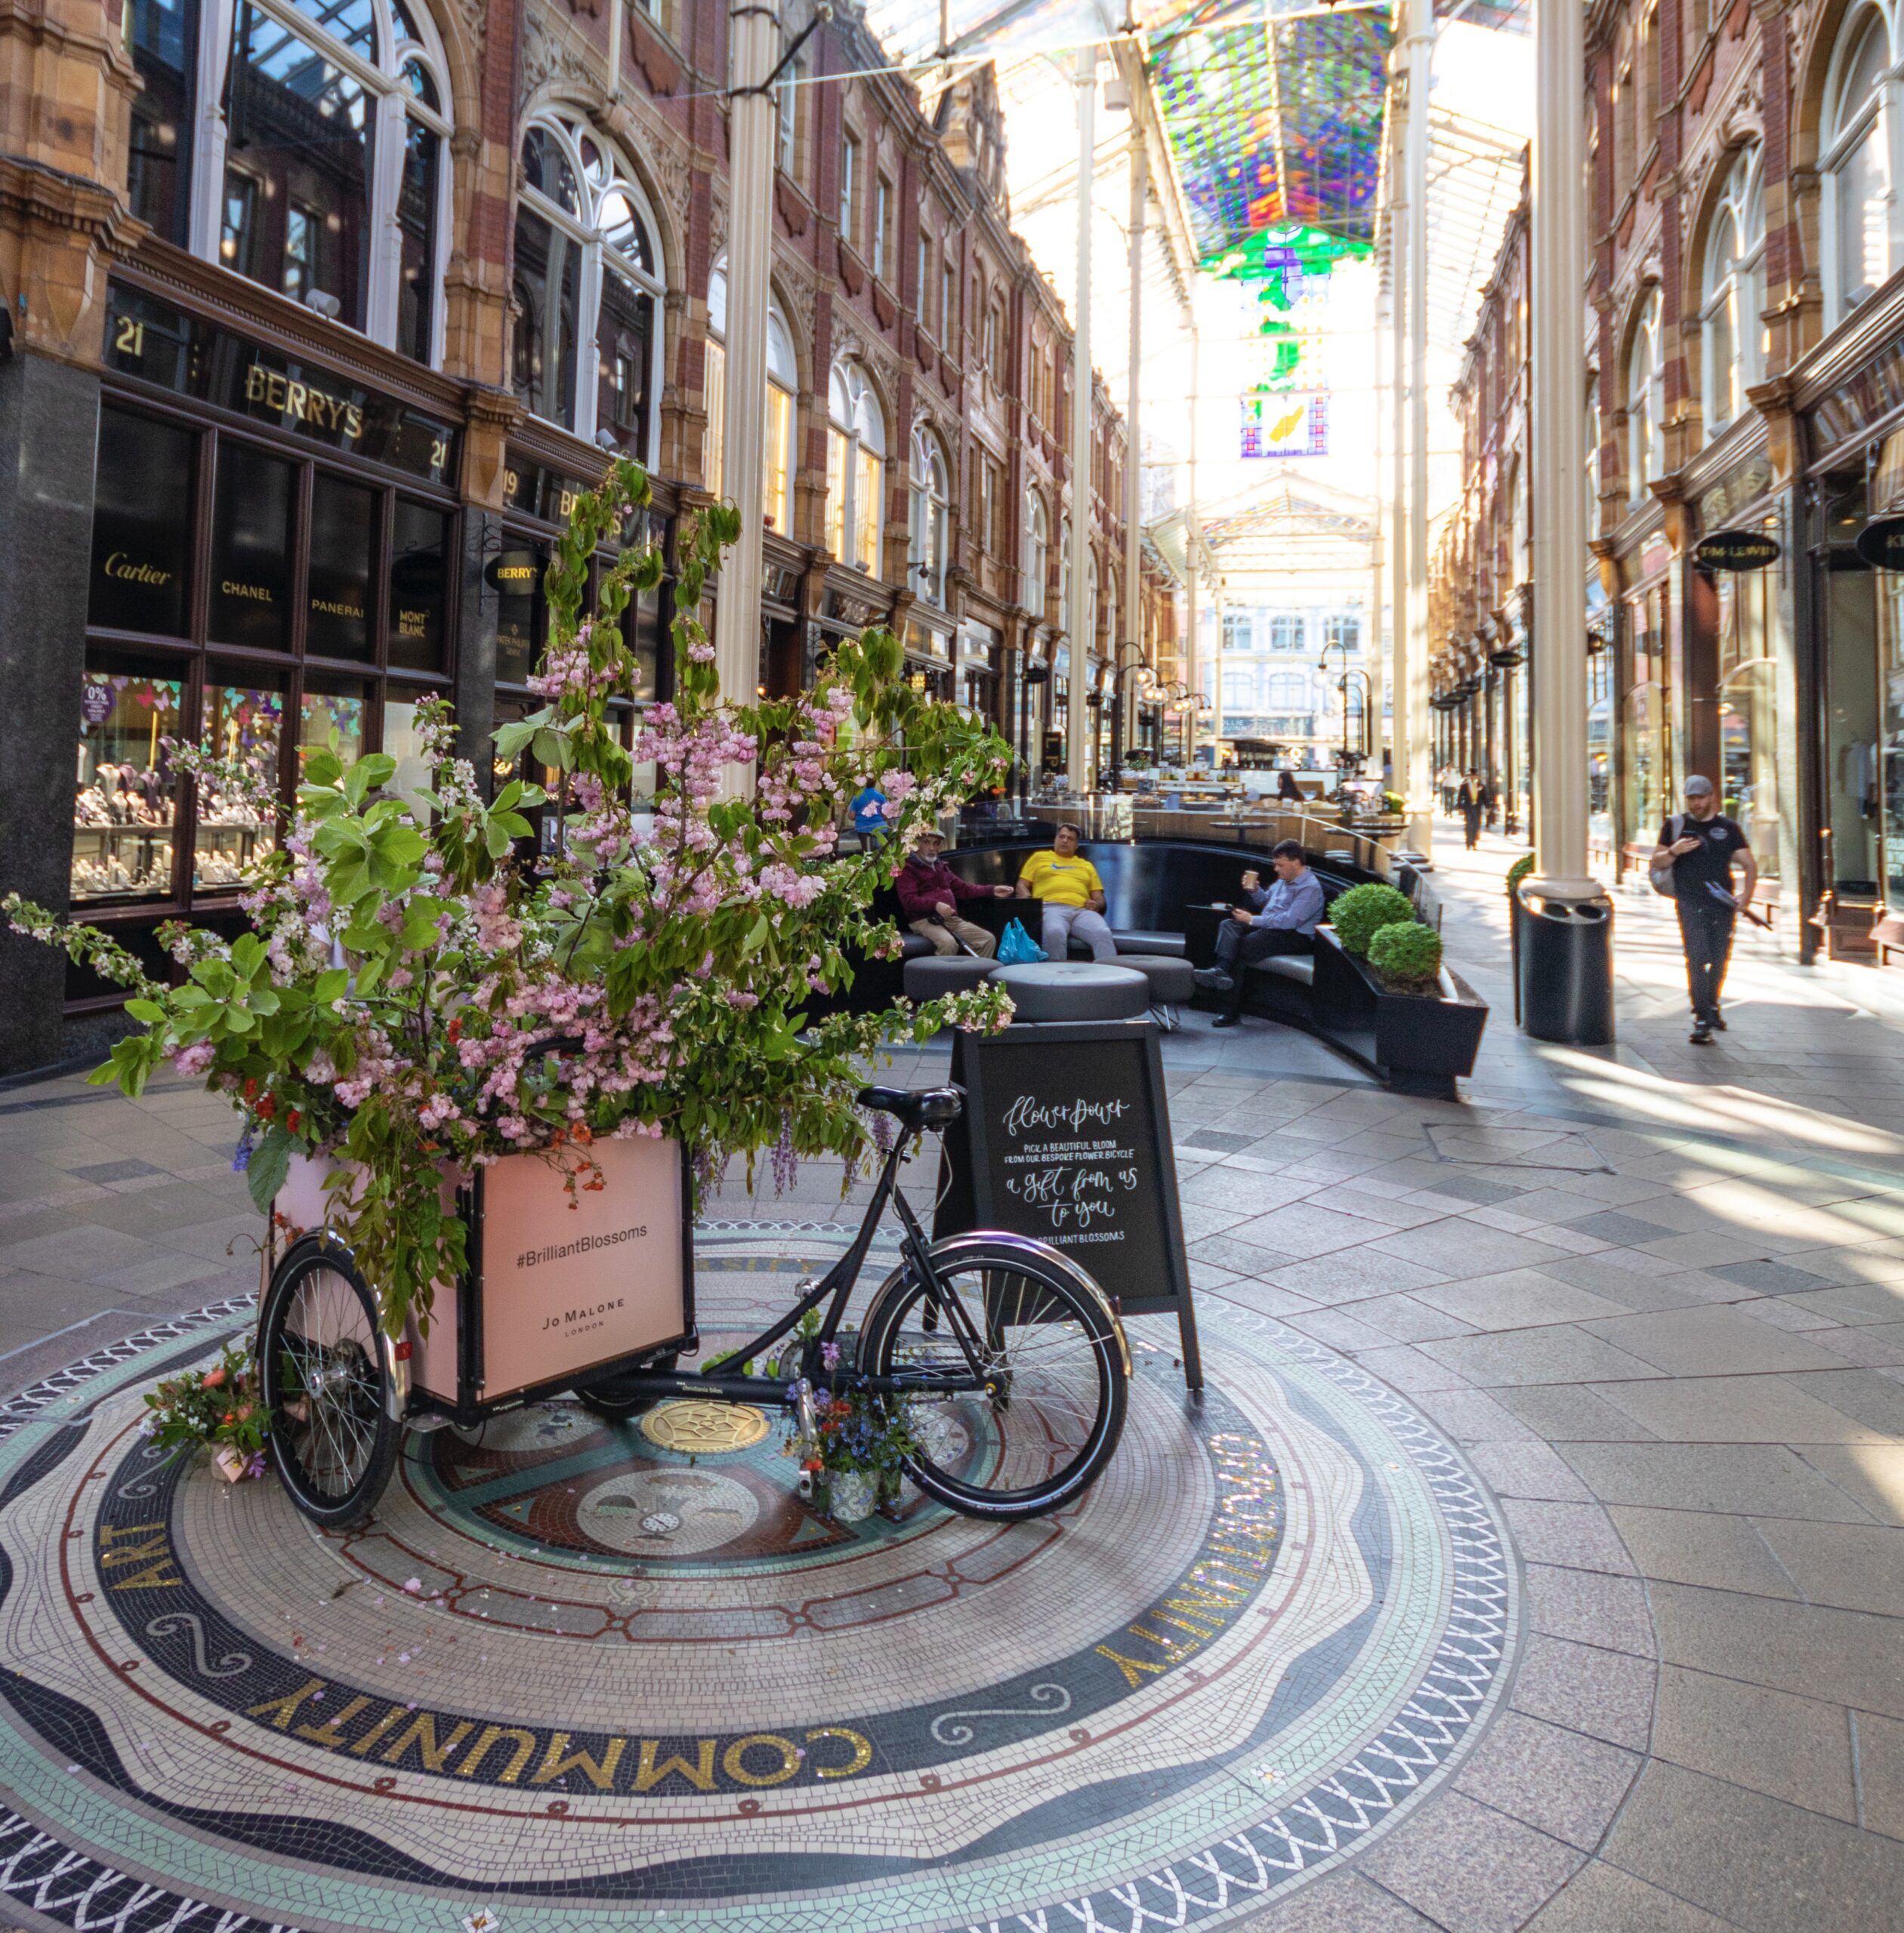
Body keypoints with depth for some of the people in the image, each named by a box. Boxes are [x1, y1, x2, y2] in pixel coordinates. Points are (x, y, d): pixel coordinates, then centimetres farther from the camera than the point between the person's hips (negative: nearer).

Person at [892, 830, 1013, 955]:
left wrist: (992, 891, 15)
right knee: (948, 943, -37)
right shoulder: (907, 868, 0)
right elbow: (909, 901, -13)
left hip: (951, 919, 8)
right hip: (924, 920, -7)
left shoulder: (941, 866, 25)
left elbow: (962, 888, 28)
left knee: (988, 940, -8)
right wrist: (935, 905, -29)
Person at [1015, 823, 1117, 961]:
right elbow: (1022, 885, 19)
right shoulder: (1040, 857, 27)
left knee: (1103, 934, -33)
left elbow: (1099, 898, 27)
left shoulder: (1087, 866, 32)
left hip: (1082, 910, 2)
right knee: (1055, 933, -41)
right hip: (1051, 908, -2)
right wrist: (1030, 904, -3)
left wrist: (1096, 905, 1)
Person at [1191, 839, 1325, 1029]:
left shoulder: (1310, 887, -14)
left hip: (1295, 937, -9)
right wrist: (1254, 890, 7)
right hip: (1269, 927, 9)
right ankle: (1222, 970, -38)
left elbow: (1289, 921, -24)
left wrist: (1252, 920, -21)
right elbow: (1265, 902, 29)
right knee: (1229, 925, -14)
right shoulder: (1284, 880, 15)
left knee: (1241, 948, -26)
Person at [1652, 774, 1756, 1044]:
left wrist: (1746, 894, -7)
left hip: (1722, 904, 2)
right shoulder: (1675, 825, 7)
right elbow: (1655, 862, 8)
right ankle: (1701, 1020, -12)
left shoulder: (1729, 827, 8)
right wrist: (1673, 852, -13)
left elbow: (1749, 864, 8)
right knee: (1697, 959, -12)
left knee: (1719, 960, 11)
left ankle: (1712, 1008, 32)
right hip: (1690, 904, -2)